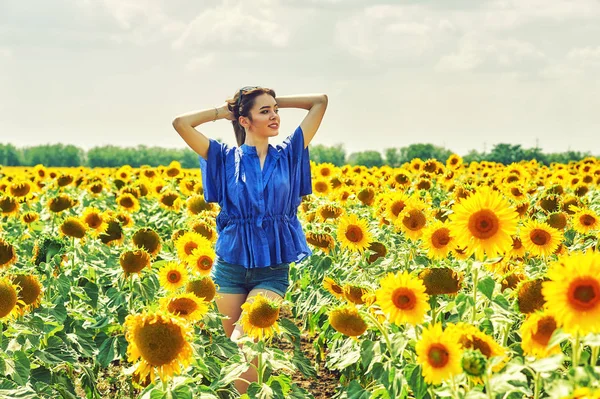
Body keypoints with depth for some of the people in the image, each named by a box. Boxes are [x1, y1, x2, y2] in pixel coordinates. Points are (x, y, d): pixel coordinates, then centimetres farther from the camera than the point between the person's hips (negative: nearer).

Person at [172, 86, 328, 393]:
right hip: (231, 265, 1)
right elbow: (180, 123, -8)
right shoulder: (226, 158, 2)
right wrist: (222, 112, 3)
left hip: (273, 270, -1)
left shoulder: (289, 155, 5)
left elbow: (321, 101, 5)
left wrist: (276, 101, 8)